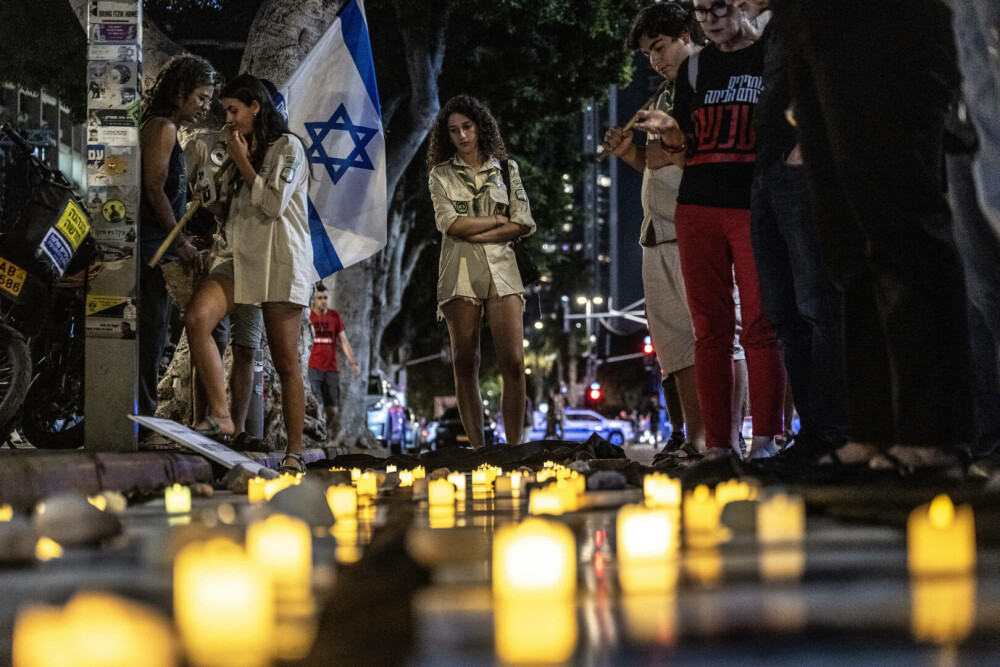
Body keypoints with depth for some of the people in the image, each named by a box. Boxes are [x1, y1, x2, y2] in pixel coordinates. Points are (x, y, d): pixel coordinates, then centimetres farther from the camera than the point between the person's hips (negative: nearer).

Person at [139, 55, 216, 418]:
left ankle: (143, 417, 13)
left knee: (151, 336, 10)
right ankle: (143, 415, -9)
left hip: (157, 249, 10)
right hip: (154, 248, -10)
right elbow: (155, 188, -17)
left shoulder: (162, 127, 21)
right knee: (150, 335, -10)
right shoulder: (163, 127, -9)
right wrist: (182, 243, -14)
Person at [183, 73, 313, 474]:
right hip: (237, 255, 6)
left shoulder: (287, 147, 0)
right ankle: (220, 416, -22)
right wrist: (213, 206, 9)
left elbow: (273, 204, -12)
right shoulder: (239, 151, 21)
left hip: (279, 260, -6)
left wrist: (243, 162, -5)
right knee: (197, 318, -23)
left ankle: (294, 452, 7)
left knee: (285, 362, -2)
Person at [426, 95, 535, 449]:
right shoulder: (441, 174, 10)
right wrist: (499, 220, -1)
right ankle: (477, 449, 2)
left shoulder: (506, 169, 13)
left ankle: (514, 447, -7)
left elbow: (523, 224, 3)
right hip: (459, 273, 0)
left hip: (501, 269, 0)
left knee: (514, 363, -11)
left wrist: (475, 234, -6)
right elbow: (450, 223, -4)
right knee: (465, 363, -1)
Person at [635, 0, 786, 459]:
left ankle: (765, 438, -7)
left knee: (760, 325, -9)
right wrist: (669, 131, -6)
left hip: (757, 207, -3)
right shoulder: (695, 69, 16)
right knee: (710, 327, 0)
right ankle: (718, 445, 1)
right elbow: (684, 155, 15)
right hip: (698, 208, 3)